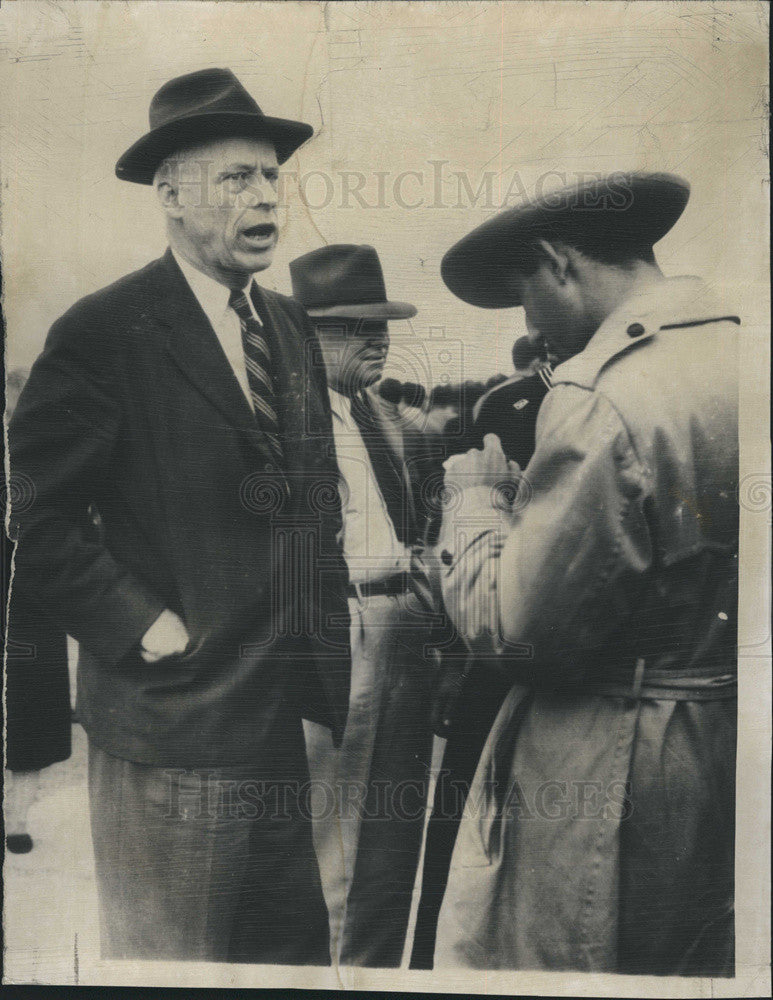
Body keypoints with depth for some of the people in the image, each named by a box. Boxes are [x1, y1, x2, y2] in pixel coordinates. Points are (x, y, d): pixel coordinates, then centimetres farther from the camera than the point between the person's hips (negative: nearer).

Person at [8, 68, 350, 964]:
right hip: (176, 726, -6)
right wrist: (146, 628, -16)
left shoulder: (291, 326, 10)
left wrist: (327, 638, 9)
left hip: (298, 715, 6)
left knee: (297, 954, 21)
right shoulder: (105, 332, -11)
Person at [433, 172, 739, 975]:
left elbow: (513, 630, -21)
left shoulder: (601, 398, -24)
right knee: (695, 961, 26)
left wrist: (475, 489, -6)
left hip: (608, 792, -8)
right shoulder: (735, 352, 1)